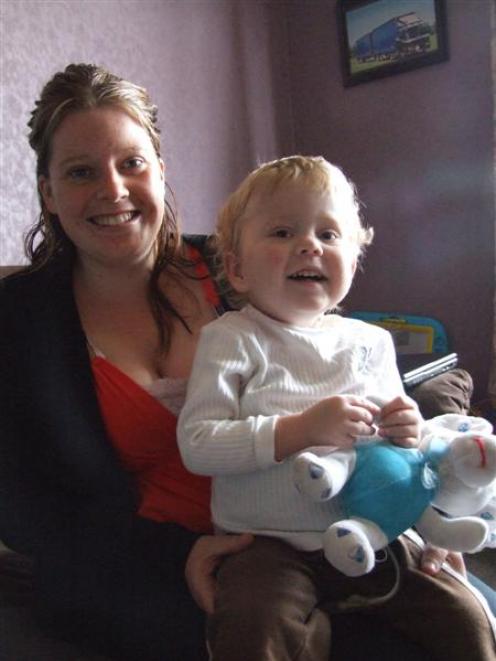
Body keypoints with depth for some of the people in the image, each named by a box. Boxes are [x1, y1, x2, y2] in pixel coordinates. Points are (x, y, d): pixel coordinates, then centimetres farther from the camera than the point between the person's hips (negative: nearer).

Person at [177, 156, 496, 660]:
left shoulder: (371, 341, 9)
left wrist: (405, 433, -5)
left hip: (371, 537, 5)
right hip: (270, 544, -4)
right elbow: (196, 445, -15)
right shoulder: (230, 340, -5)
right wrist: (302, 429, -23)